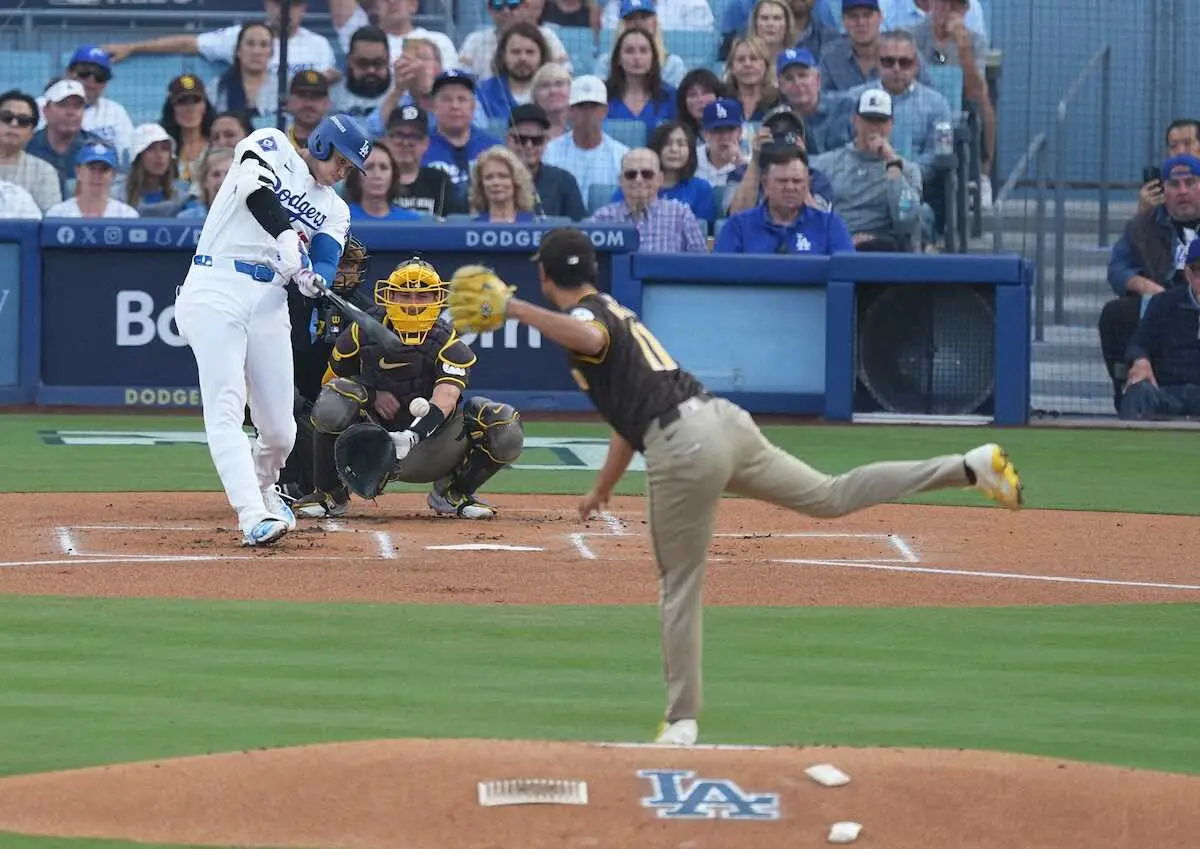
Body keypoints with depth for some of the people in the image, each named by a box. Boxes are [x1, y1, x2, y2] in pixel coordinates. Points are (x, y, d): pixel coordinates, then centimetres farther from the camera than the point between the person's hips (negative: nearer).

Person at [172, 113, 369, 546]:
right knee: (226, 409, -18)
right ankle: (254, 516, -28)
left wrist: (314, 279, -21)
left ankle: (264, 490, 35)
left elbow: (326, 262, 3)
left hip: (269, 302, 6)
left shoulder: (334, 210, 20)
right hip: (216, 289, -6)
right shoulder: (271, 146, 5)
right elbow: (254, 188, -16)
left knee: (280, 428, 4)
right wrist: (288, 237, -30)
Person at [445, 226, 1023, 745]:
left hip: (682, 448, -8)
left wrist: (514, 309, -30)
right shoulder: (615, 312, 28)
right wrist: (601, 492, 41)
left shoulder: (584, 314, -1)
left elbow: (590, 339, -29)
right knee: (830, 497, 13)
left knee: (679, 586, 2)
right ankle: (968, 467, 6)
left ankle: (682, 721, 7)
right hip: (723, 420, 8)